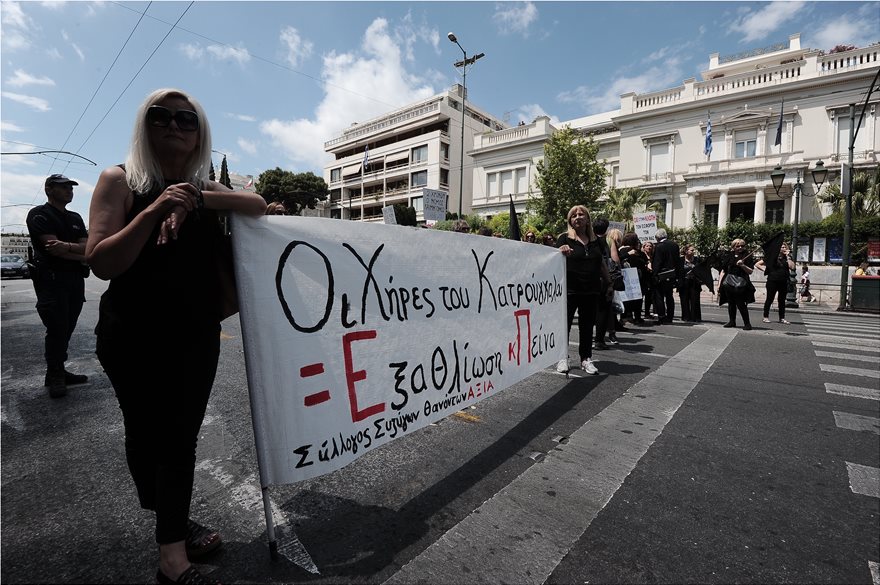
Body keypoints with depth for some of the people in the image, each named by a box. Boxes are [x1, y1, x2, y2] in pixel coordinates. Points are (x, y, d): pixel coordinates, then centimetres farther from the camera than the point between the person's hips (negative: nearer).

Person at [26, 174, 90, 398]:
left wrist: (67, 247, -15)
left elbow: (87, 247, 4)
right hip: (51, 280, -6)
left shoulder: (76, 218, 18)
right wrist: (81, 255, -4)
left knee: (66, 329, 8)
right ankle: (54, 377, 6)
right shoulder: (39, 215, -2)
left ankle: (59, 373, 17)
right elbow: (53, 248, -15)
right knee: (57, 329, -5)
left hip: (76, 280, 6)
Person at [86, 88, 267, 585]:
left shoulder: (206, 188, 10)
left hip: (197, 336, 4)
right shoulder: (120, 180, -3)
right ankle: (171, 530, 29)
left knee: (182, 438, 9)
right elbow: (101, 263, -12)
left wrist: (199, 200, -15)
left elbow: (259, 206, -4)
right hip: (134, 337, -3)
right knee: (147, 433, 9)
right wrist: (154, 211, -24)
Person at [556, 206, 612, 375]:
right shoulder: (565, 238, -2)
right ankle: (562, 358, 18)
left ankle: (586, 359, 22)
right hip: (569, 290, -4)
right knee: (565, 323, 4)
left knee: (587, 326, 11)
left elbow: (601, 264, 17)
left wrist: (609, 283, 15)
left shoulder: (596, 240, 11)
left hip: (591, 291, 4)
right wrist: (562, 252, -29)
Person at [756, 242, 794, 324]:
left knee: (782, 300, 10)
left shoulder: (787, 258, 8)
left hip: (784, 282, 4)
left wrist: (788, 256, -8)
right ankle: (766, 317, 7)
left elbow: (792, 267, -10)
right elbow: (757, 264, -1)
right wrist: (765, 270, -8)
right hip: (772, 281, -4)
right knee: (769, 299, 2)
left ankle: (782, 318, 17)